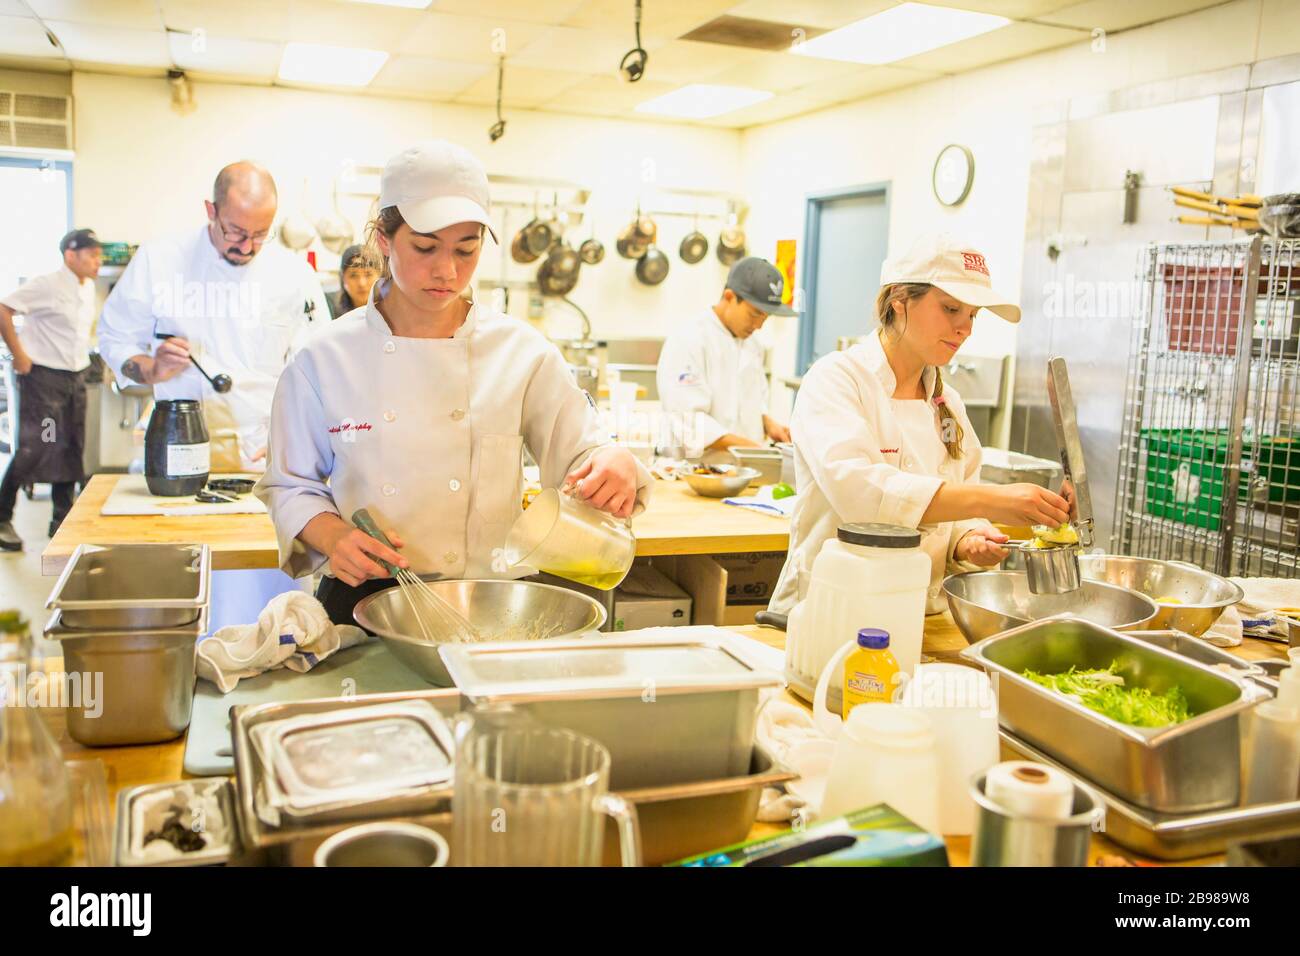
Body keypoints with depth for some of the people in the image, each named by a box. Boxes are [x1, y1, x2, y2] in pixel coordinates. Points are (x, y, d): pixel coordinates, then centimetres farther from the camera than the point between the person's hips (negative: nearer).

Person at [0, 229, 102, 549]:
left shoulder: (89, 288, 10)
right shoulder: (47, 285, -14)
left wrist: (82, 357, 14)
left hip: (76, 378, 8)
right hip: (43, 377, -8)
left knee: (71, 451, 8)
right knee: (34, 449, -10)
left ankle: (62, 520, 18)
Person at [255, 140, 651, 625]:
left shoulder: (521, 351, 1)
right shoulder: (324, 359, 1)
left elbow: (578, 453, 5)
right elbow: (291, 485, 8)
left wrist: (615, 464, -19)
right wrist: (332, 535, -12)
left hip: (487, 602, 0)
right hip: (362, 602, 0)